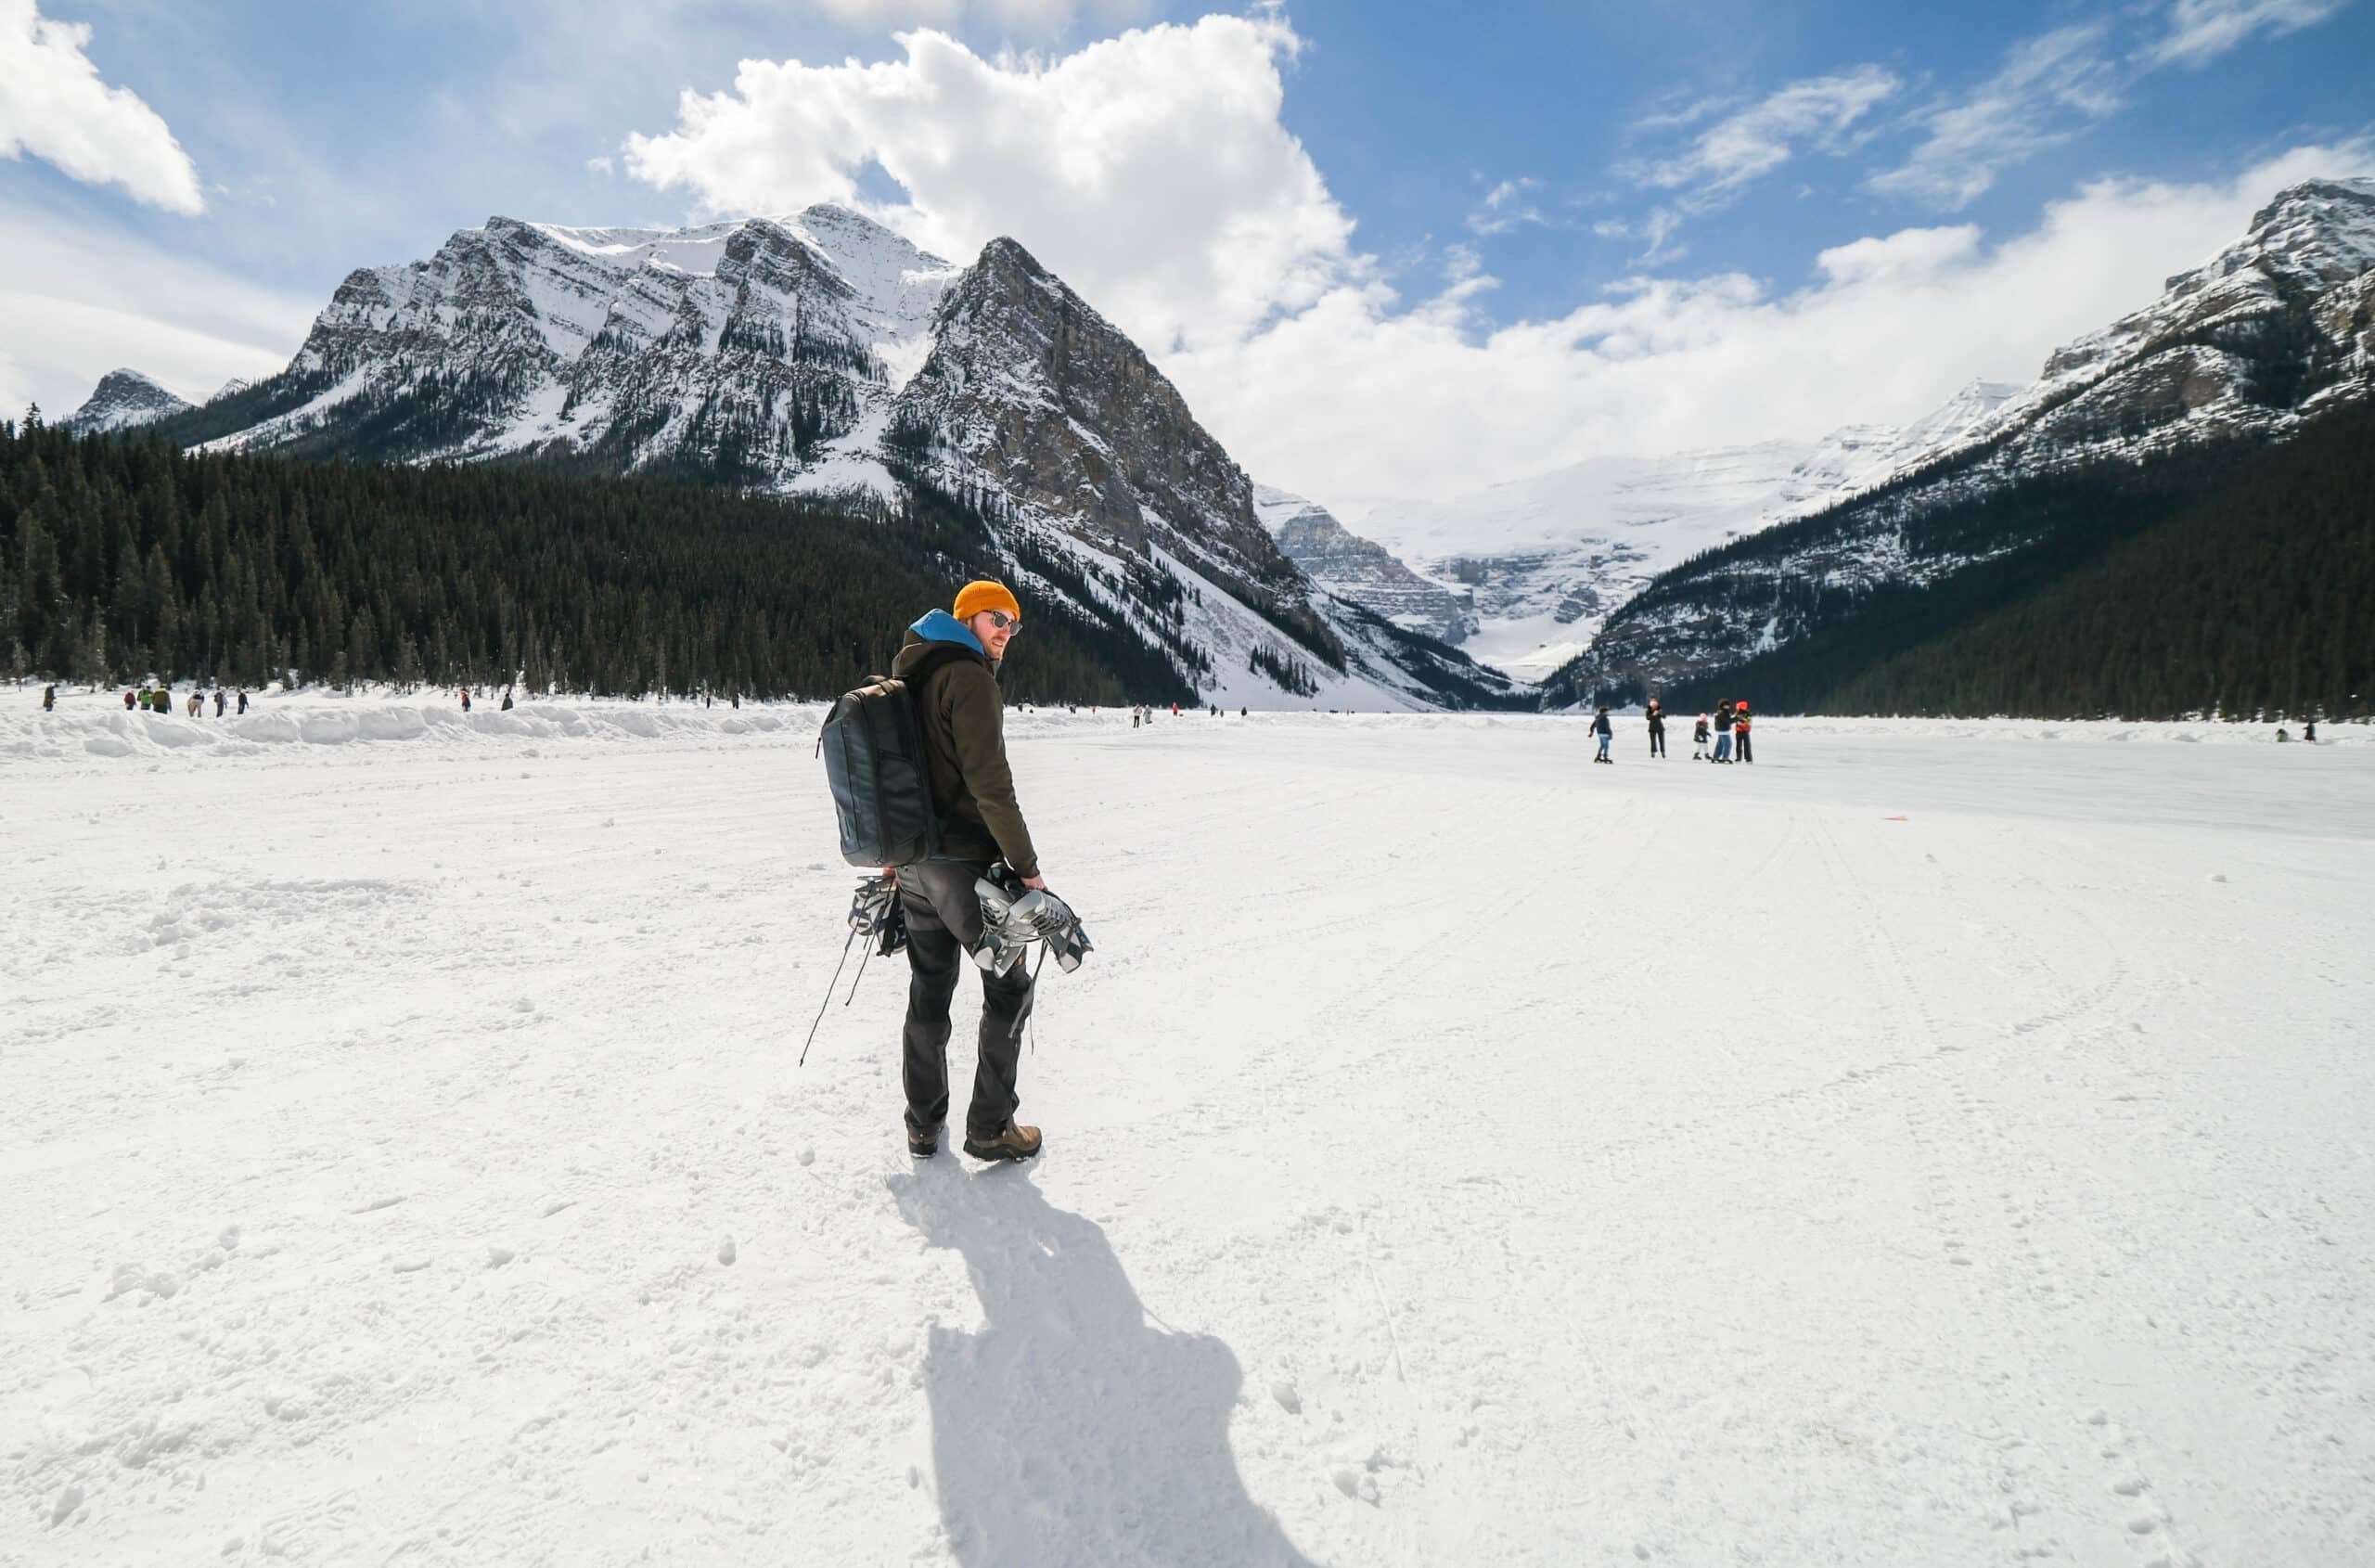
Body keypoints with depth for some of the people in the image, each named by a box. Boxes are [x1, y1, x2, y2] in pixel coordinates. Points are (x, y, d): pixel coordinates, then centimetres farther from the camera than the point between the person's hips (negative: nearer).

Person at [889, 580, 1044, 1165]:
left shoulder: (910, 673, 14)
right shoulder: (969, 677, -15)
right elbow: (990, 785, -21)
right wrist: (1027, 865, -15)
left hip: (913, 860, 9)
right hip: (963, 862, -8)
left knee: (929, 990, 16)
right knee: (1009, 987, 5)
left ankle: (923, 1126, 25)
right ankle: (989, 1127, 10)